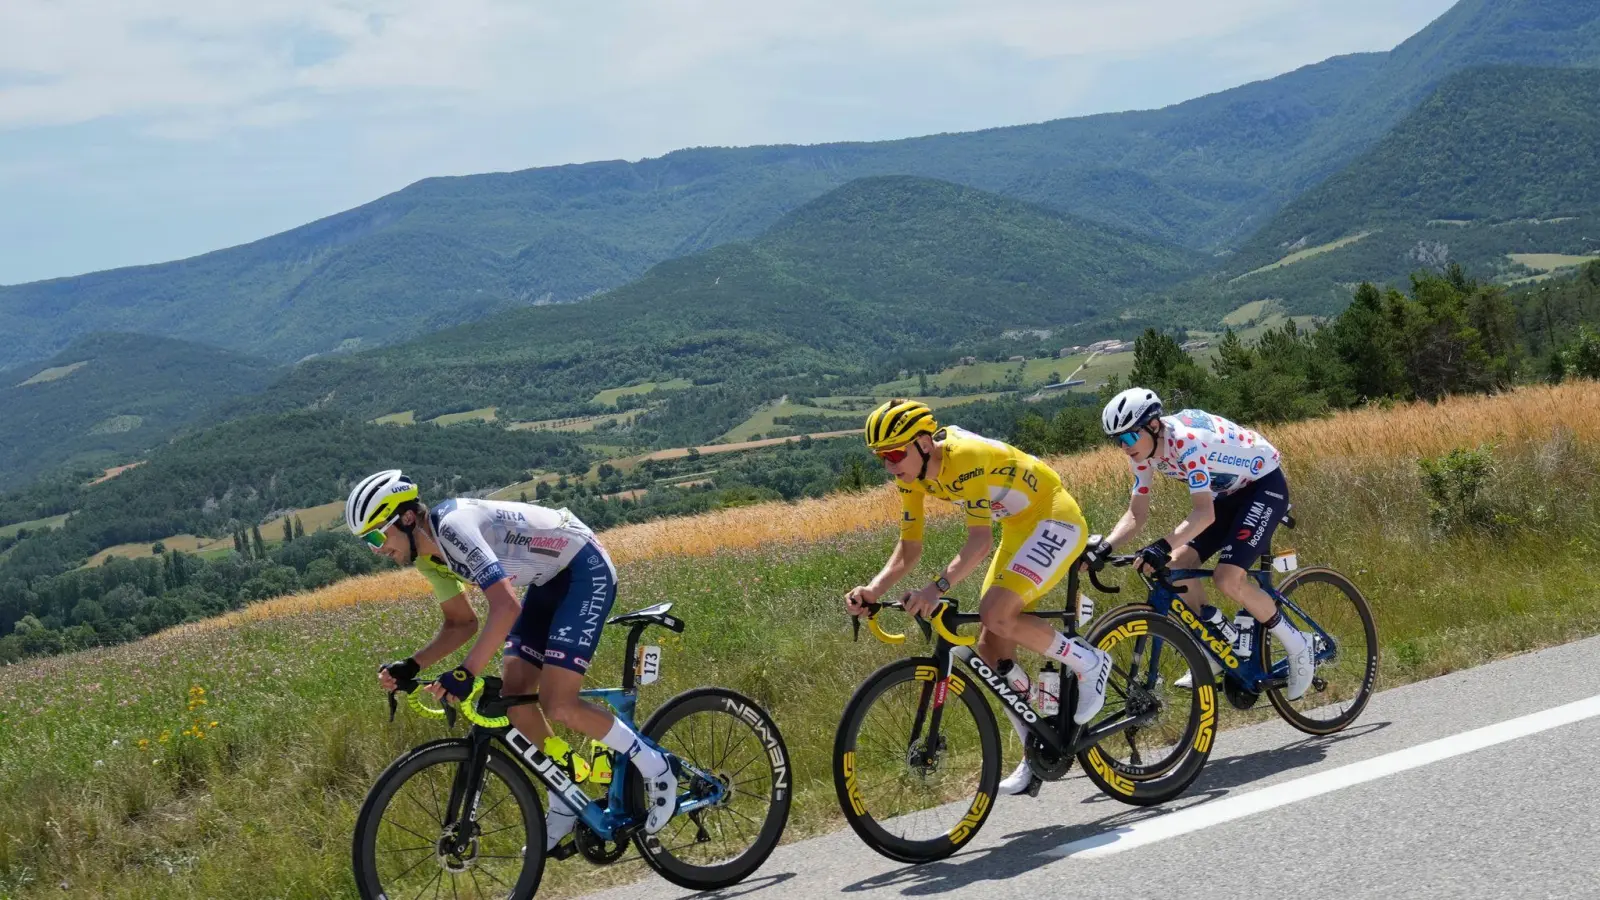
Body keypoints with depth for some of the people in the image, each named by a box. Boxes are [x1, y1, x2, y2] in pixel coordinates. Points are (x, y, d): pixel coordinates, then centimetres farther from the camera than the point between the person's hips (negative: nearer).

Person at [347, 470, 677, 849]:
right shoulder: (429, 554, 2)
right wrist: (411, 666, -3)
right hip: (549, 579, 10)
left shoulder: (452, 527, -28)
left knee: (558, 705, -17)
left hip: (586, 570, -10)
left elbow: (506, 607, -39)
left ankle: (654, 767, 2)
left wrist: (464, 673, -43)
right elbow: (462, 623, 11)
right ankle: (566, 802, 16)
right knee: (515, 696, 2)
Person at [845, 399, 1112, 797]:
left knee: (996, 614, -27)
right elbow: (909, 549, -2)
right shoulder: (912, 476, -5)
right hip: (1020, 530, 9)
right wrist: (872, 590, -18)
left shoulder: (966, 457, -30)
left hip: (1056, 520, -9)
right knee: (991, 647, 1)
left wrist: (938, 587, -48)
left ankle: (1089, 663, -6)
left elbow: (980, 540, -36)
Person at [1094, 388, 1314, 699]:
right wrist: (1104, 548, -20)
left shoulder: (1187, 440, -34)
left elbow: (1204, 513, -41)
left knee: (1228, 578, -23)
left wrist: (1162, 546, -53)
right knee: (1178, 564, -8)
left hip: (1265, 484, -8)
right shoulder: (1143, 452, -8)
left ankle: (1296, 645, -3)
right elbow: (1136, 514, -4)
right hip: (1229, 491, 8)